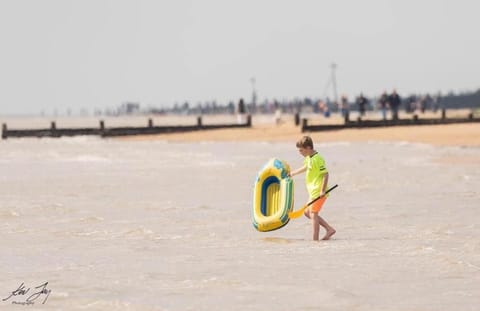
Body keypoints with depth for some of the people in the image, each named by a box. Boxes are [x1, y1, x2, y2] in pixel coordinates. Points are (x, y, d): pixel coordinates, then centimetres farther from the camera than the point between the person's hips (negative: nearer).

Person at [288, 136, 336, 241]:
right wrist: (292, 173, 40)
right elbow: (306, 167, 30)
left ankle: (315, 239, 1)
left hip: (318, 192, -10)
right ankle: (329, 229, 14)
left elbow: (325, 174, -23)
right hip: (313, 191, 10)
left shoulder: (317, 159, -20)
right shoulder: (308, 158, 10)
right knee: (307, 212, 15)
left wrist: (322, 191, -24)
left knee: (313, 214, -5)